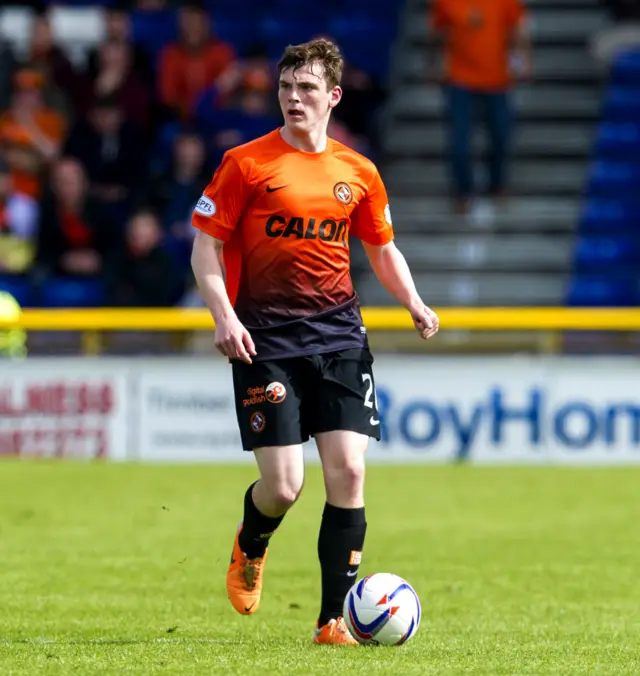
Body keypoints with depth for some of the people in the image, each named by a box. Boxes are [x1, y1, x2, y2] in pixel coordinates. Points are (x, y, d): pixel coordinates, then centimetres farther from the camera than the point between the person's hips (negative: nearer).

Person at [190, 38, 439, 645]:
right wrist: (224, 316, -13)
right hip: (264, 339, -3)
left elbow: (382, 249, 22)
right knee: (283, 486, -8)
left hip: (338, 334, 3)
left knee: (347, 472, -9)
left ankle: (334, 619, -2)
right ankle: (250, 548, 29)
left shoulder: (357, 173, 9)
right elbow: (205, 247, 0)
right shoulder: (246, 163, -1)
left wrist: (414, 304, 5)